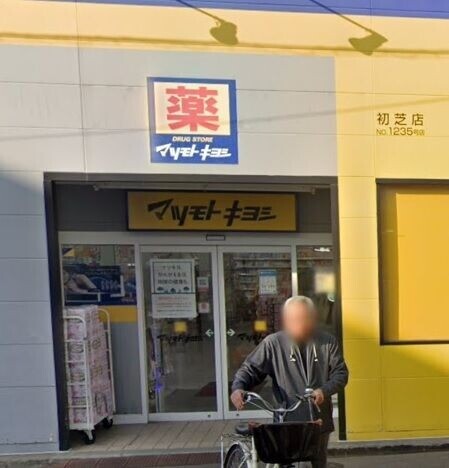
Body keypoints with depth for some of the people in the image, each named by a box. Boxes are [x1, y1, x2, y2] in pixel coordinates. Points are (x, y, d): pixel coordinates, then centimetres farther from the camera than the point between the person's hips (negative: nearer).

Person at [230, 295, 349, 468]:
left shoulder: (327, 341, -1)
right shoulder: (273, 343, -8)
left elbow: (340, 373, 1)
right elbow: (251, 368, -6)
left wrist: (324, 390, -17)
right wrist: (238, 387, -25)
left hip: (320, 419, 3)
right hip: (287, 420, -2)